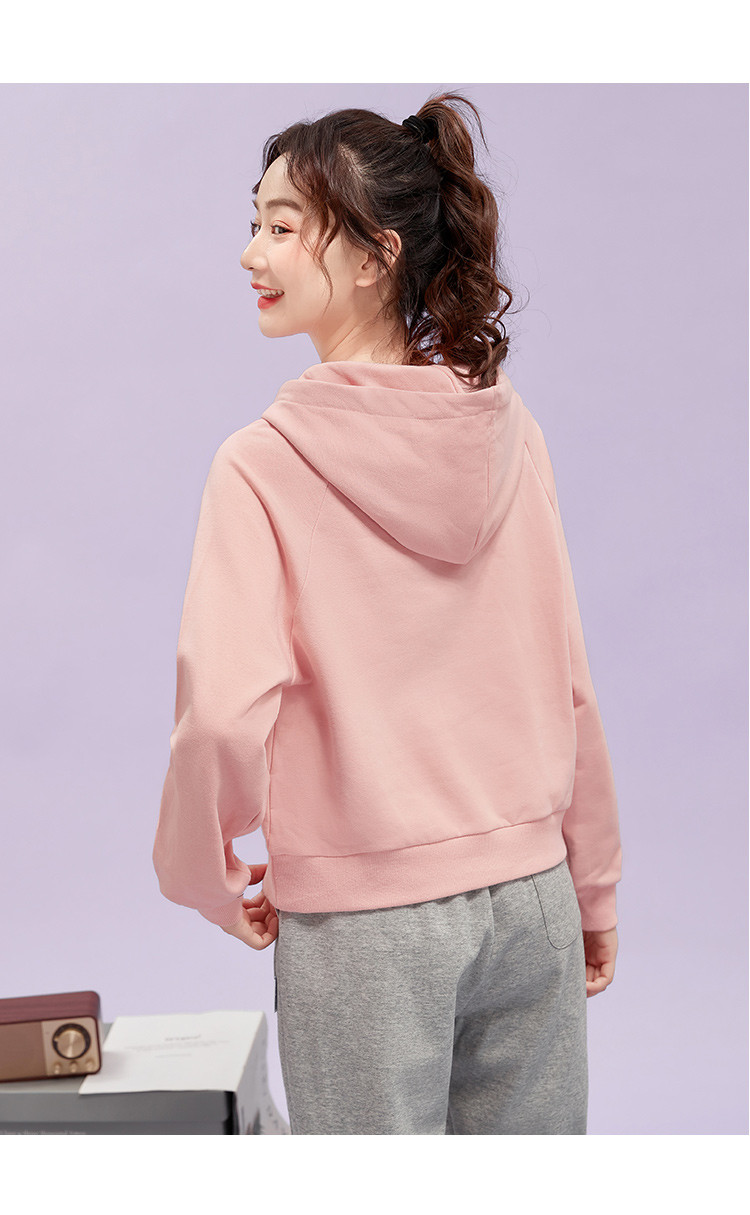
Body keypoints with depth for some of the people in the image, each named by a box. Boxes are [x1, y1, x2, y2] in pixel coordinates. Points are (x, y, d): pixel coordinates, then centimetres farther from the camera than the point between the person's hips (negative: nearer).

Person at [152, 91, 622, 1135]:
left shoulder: (266, 463, -15)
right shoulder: (508, 431, -3)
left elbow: (225, 713, -22)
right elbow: (569, 686, 2)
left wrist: (203, 874, -2)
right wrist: (593, 890, 13)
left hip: (362, 921, -4)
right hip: (530, 898, 4)